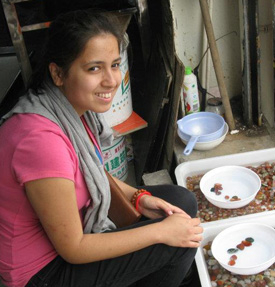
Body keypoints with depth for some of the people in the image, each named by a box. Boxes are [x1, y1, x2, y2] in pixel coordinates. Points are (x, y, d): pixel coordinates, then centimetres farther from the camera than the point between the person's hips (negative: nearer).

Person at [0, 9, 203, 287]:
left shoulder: (75, 106, -8)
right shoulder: (42, 139, -35)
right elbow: (72, 249, -26)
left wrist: (137, 197, -5)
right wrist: (160, 231, -20)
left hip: (73, 225, 8)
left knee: (183, 202, 8)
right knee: (182, 243, -11)